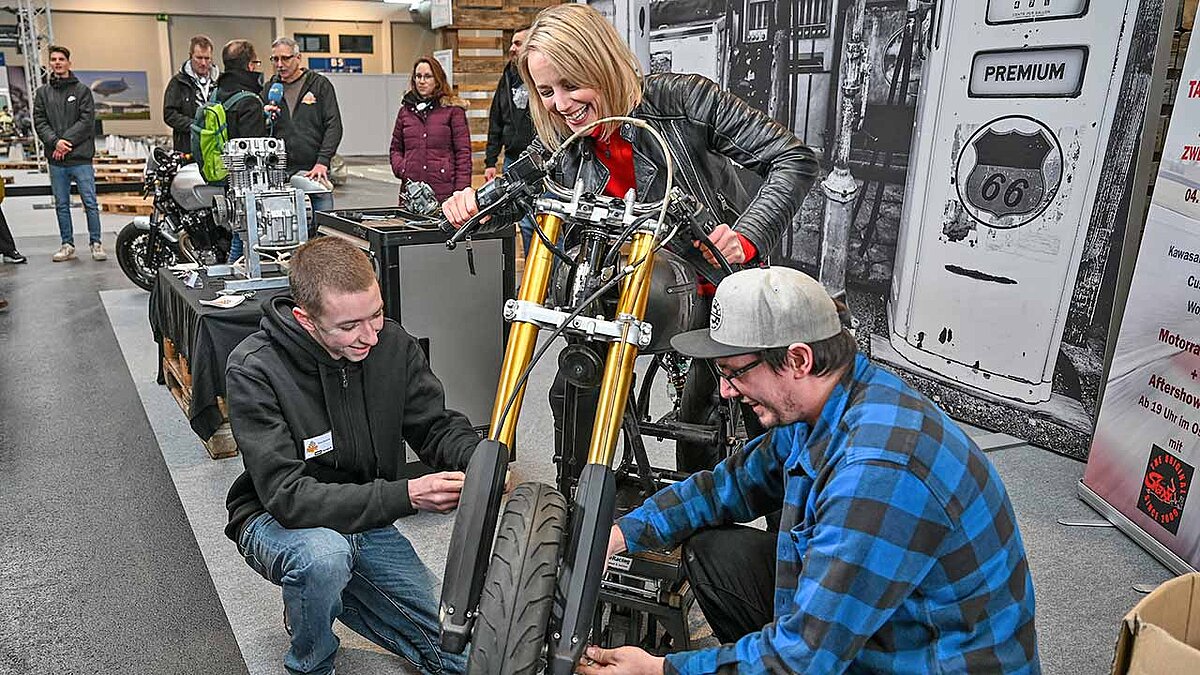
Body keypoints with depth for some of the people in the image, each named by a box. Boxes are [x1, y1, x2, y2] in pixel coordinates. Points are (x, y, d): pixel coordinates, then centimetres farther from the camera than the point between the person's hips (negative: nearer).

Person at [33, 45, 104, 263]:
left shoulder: (82, 90, 5)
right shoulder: (42, 92, 13)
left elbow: (87, 120, -5)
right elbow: (39, 121, 6)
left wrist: (67, 141, -12)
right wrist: (55, 142, -11)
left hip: (80, 157, -3)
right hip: (56, 159, 3)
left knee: (90, 203, -4)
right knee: (61, 205, 7)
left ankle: (96, 243, 4)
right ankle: (67, 245, 13)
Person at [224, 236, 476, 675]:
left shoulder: (394, 345, -13)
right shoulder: (254, 370, -26)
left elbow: (437, 426, -5)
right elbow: (287, 496, -30)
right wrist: (406, 495, -39)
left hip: (367, 520, 4)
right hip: (276, 519, -4)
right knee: (323, 554, -41)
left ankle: (325, 597, 20)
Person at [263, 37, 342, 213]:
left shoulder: (320, 84, 5)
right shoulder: (269, 89, 13)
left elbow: (334, 126, -2)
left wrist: (322, 162, -12)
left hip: (315, 170, -2)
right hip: (280, 172, 2)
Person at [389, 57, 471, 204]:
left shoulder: (453, 110, 5)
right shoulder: (405, 111, 16)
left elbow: (463, 152, 0)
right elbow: (395, 149, 24)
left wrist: (461, 191, -9)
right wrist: (401, 169, 3)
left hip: (444, 192, -3)